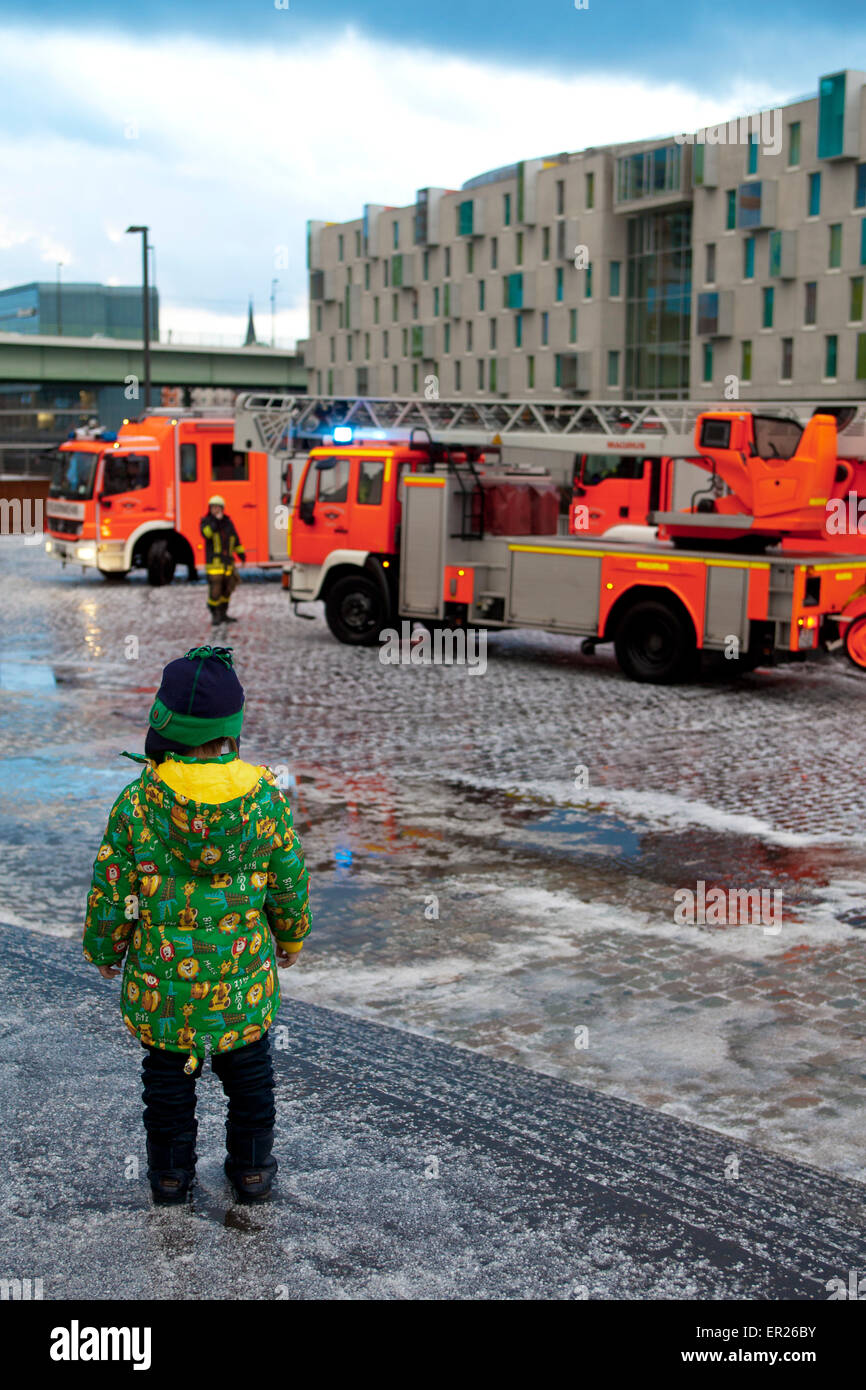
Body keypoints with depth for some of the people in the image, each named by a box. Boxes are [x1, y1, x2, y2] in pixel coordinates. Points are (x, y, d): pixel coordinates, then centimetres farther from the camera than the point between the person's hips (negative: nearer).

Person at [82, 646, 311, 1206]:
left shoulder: (138, 803, -20)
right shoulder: (265, 797, -16)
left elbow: (111, 888, -10)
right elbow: (290, 881, -4)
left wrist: (105, 950, 8)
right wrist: (292, 935, 15)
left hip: (161, 975, -1)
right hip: (244, 971, 1)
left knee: (169, 1073, 19)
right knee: (248, 1071, 20)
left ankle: (172, 1172, 33)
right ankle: (252, 1168, 33)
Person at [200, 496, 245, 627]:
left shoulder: (228, 522, 10)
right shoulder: (206, 522, -2)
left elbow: (236, 540, 17)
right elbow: (206, 533, -23)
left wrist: (241, 555, 13)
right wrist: (216, 520, -25)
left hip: (228, 562, 5)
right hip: (214, 562, -5)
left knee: (227, 589, 10)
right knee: (215, 590, -9)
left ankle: (223, 614, 22)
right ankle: (215, 616, 6)